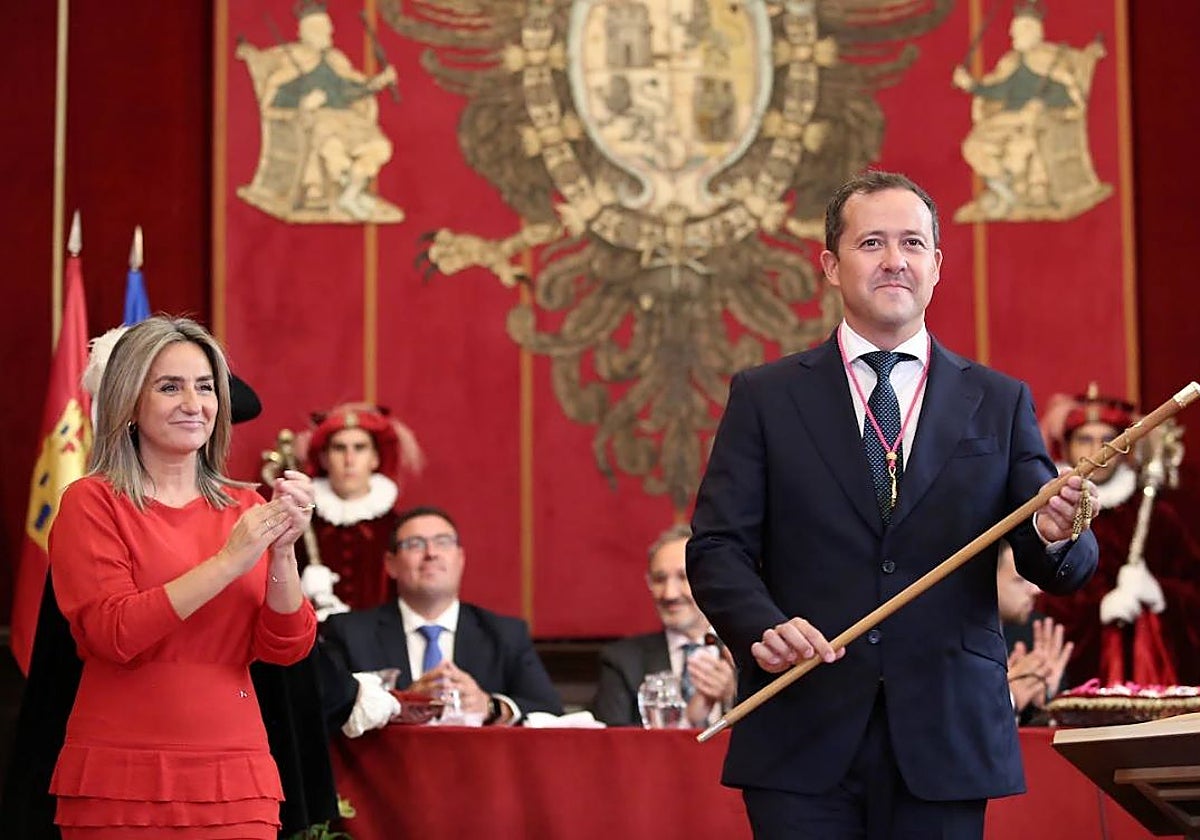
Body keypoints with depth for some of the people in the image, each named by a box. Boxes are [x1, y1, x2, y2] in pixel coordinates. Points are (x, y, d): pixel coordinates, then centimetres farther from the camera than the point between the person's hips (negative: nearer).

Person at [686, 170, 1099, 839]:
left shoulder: (1000, 403, 10)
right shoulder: (765, 397, 7)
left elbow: (1060, 571, 4)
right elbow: (718, 548, 1)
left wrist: (1058, 537, -19)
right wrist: (763, 627, -18)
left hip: (946, 742, 1)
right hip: (802, 744, -1)